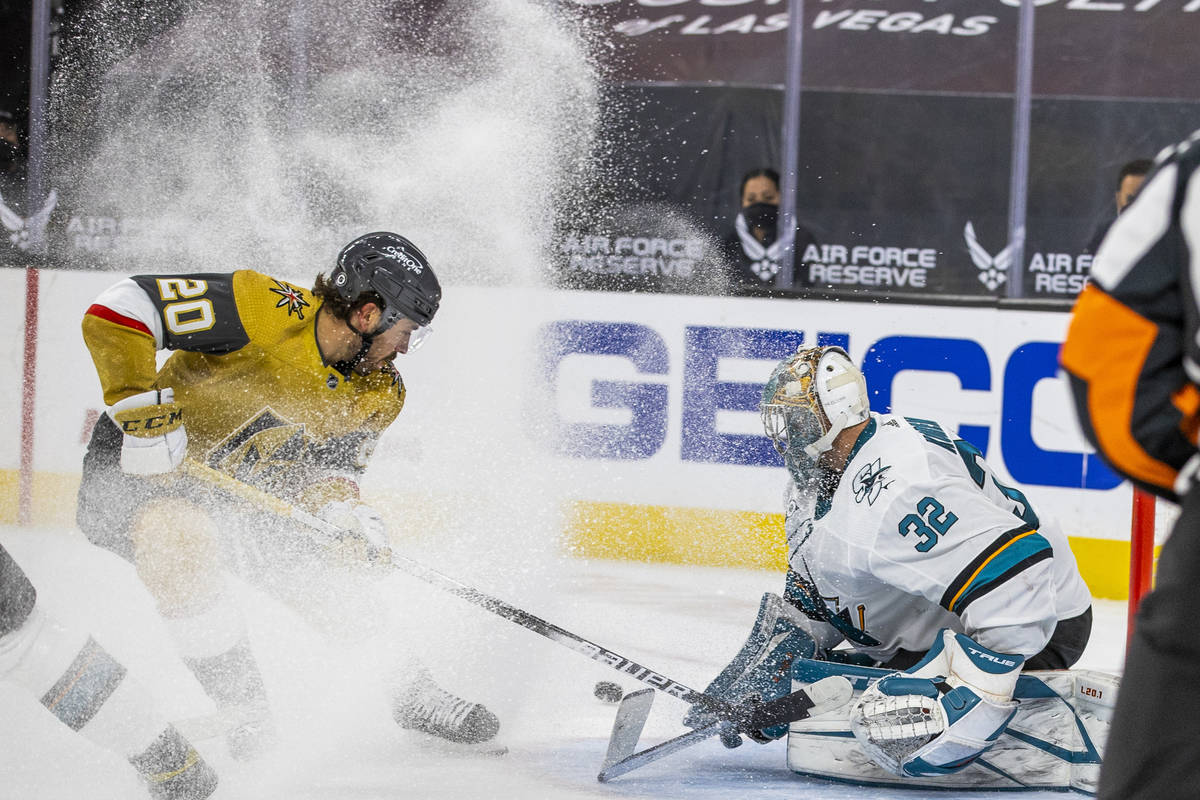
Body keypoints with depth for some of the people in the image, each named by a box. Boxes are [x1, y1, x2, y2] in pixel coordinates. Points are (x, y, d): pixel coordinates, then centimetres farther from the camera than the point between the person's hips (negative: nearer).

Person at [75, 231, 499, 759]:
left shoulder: (379, 394, -4)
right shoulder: (268, 312, -29)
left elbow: (325, 468, 2)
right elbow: (116, 309, -31)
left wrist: (347, 515, -20)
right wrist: (145, 410, -37)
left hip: (237, 488, 7)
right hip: (136, 464, -7)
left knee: (328, 572, 3)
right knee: (179, 532, -36)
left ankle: (410, 694, 29)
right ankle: (245, 710, -23)